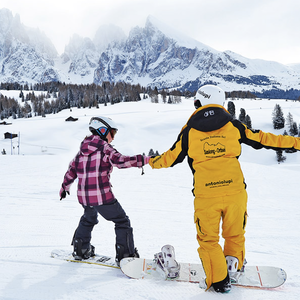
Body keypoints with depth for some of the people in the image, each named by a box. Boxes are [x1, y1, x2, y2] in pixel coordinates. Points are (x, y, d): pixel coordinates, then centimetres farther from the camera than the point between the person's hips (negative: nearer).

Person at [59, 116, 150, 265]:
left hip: (84, 196, 7)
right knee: (122, 221, 7)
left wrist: (65, 187, 35)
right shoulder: (104, 148, -9)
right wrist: (145, 159, -18)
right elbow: (121, 161, -21)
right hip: (102, 196, -7)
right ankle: (125, 255, 6)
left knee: (88, 219, 33)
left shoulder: (82, 150, 13)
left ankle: (80, 249, 39)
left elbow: (72, 169, 21)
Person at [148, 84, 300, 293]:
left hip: (206, 194, -1)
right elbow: (261, 140, 10)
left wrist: (152, 163, 31)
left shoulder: (190, 130, 5)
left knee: (208, 239, 15)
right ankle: (233, 266, 24)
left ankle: (218, 281, 19)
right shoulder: (233, 125, 6)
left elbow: (172, 157, 11)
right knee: (235, 234, 23)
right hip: (234, 190, 1)